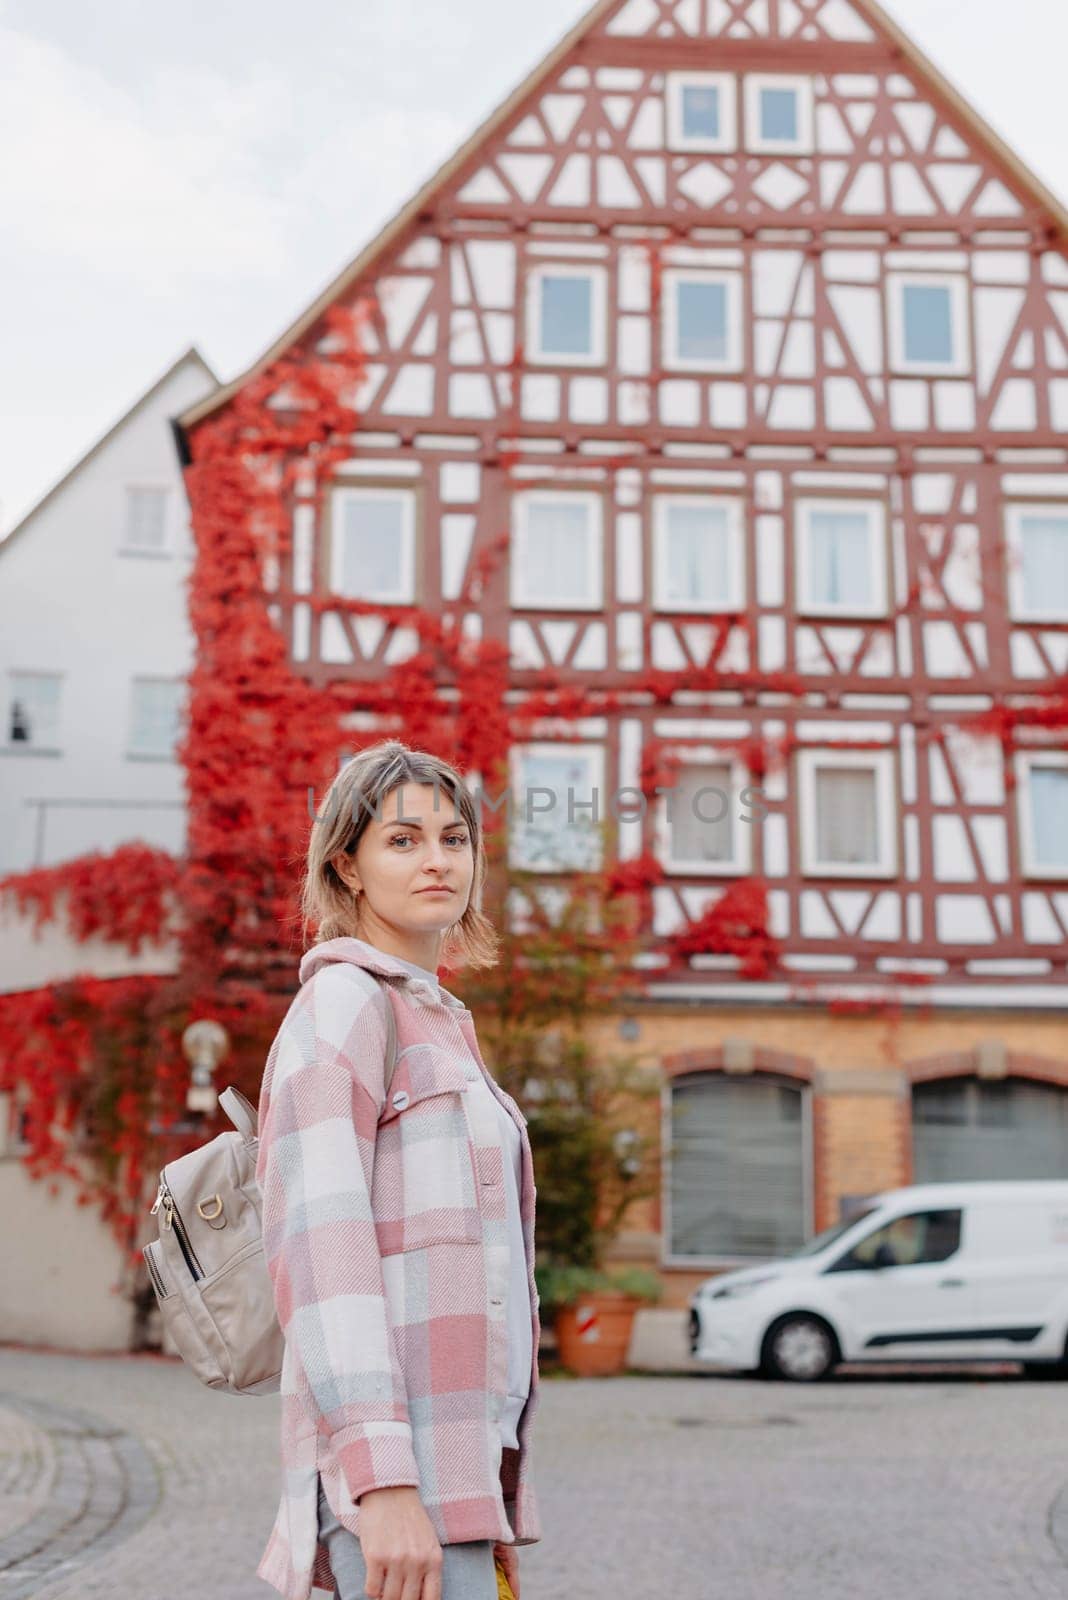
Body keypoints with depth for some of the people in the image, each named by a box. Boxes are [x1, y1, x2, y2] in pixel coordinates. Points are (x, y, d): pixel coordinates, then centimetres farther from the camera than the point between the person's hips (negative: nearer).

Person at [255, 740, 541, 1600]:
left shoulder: (442, 1023, 20)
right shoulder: (342, 1002, -6)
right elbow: (314, 1238, -17)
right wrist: (384, 1480, -24)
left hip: (463, 1460, 9)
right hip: (394, 1456, -9)